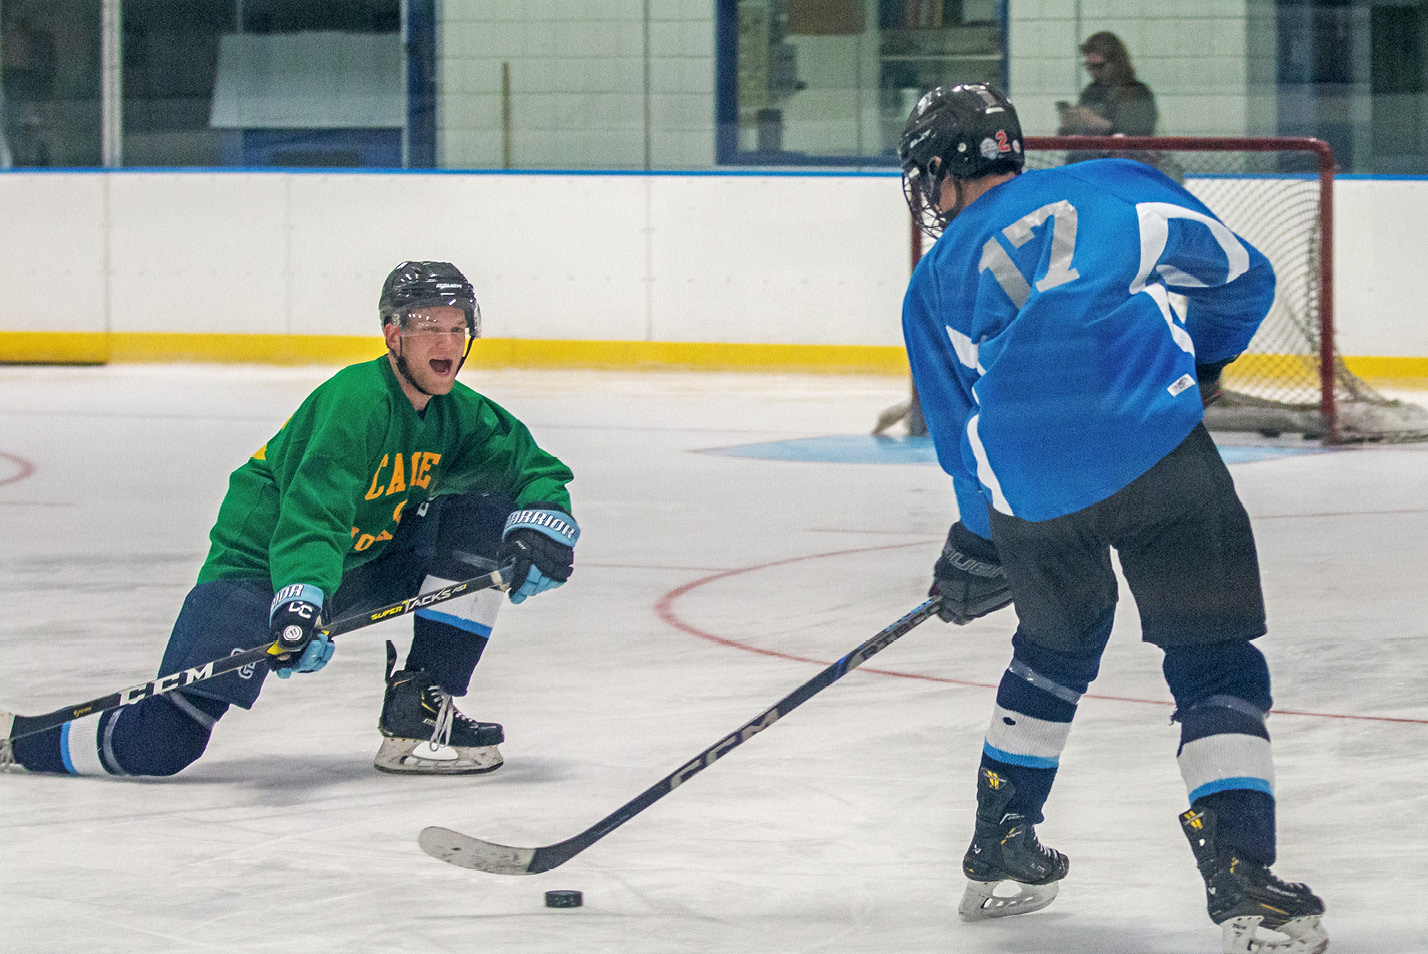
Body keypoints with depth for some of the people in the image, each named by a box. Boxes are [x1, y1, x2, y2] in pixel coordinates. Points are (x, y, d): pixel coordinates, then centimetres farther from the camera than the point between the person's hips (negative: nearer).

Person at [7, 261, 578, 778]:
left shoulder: (458, 415, -1)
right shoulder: (356, 400, -24)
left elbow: (537, 471, 7)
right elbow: (312, 509, -35)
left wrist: (541, 531, -16)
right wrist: (301, 601, -50)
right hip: (260, 563, -8)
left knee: (484, 512, -8)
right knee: (162, 743, -21)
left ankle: (419, 712, -7)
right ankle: (18, 739, 4)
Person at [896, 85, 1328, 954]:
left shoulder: (935, 283, 23)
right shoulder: (1115, 186, 22)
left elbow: (960, 434, 24)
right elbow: (1241, 276, 27)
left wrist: (981, 543, 37)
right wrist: (1201, 366, 45)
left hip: (1028, 490, 2)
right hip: (1160, 453, -2)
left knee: (1057, 647, 28)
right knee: (1214, 661, 4)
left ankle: (1000, 853, 36)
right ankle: (1240, 874, -11)